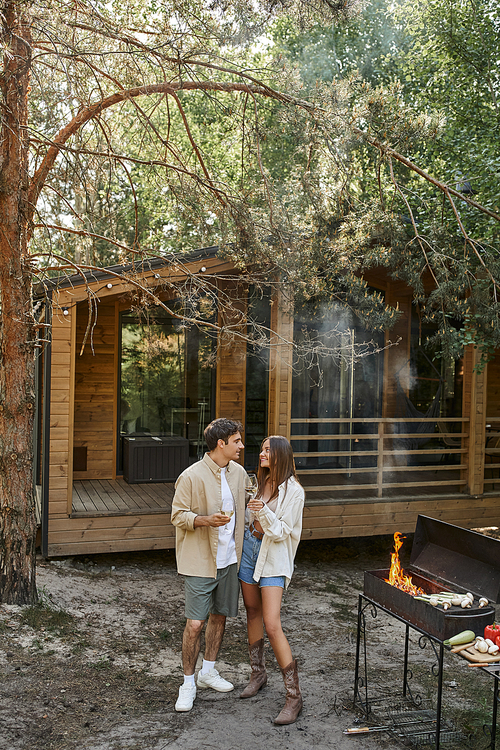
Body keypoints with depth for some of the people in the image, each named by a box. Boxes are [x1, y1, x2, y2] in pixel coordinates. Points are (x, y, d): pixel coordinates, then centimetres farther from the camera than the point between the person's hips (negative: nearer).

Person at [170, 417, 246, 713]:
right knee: (195, 623, -5)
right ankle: (189, 683, 13)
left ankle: (209, 671, 35)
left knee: (220, 615, 16)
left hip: (229, 558, 6)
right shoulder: (192, 476, -15)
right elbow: (178, 515, -11)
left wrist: (240, 546, 13)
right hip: (200, 561, -6)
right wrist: (206, 520, -28)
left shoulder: (238, 473, 6)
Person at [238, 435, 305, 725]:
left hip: (273, 558, -7)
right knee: (253, 612, 16)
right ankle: (258, 673, 35)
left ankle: (294, 696, -4)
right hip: (250, 546, 7)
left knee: (272, 625, -13)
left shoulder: (293, 490, -15)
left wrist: (264, 511, -31)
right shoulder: (261, 481, 7)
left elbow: (281, 532, -18)